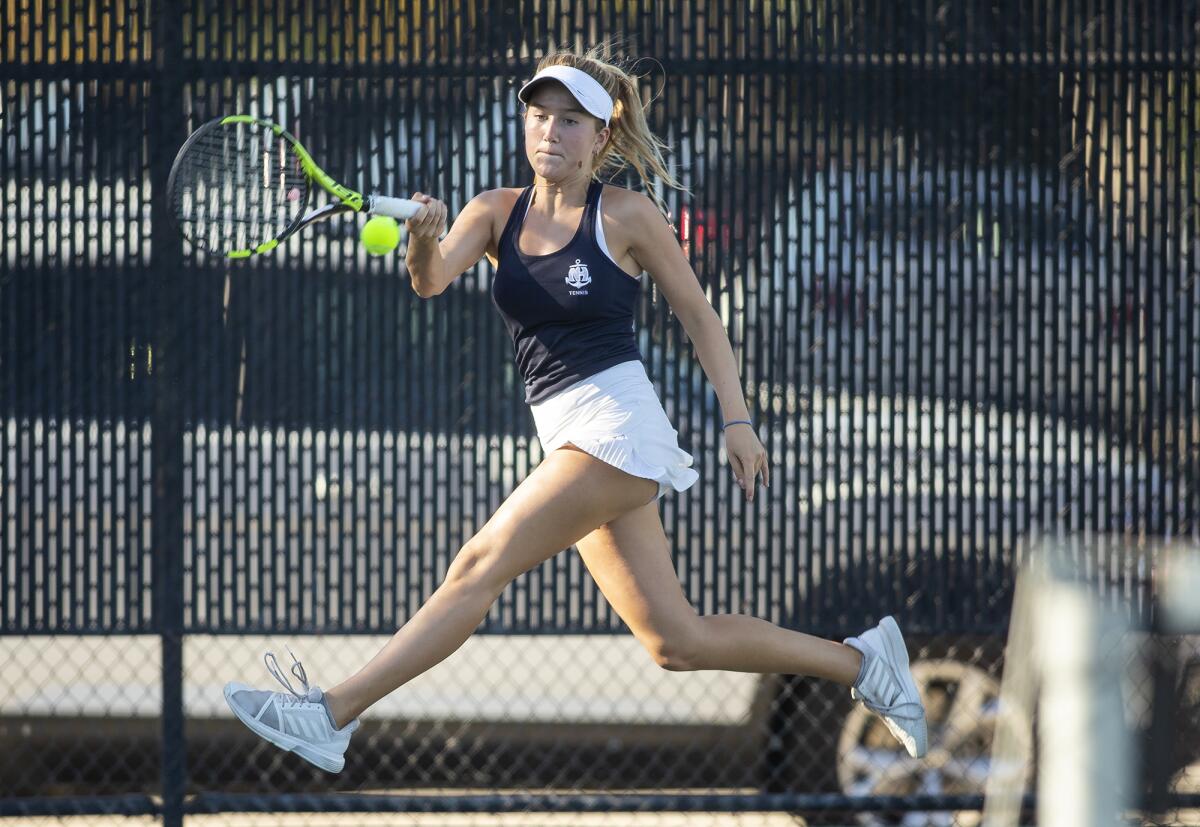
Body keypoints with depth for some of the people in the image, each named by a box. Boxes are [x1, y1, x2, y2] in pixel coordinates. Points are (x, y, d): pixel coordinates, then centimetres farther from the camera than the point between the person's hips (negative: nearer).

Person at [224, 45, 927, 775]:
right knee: (678, 642, 7)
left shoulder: (627, 216, -4)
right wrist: (423, 240, -31)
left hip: (617, 421, -7)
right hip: (567, 434, 7)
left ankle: (334, 715, -14)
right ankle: (860, 662, 21)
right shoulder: (497, 213, 9)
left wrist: (737, 421, -1)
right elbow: (432, 281, -8)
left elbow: (700, 315, 4)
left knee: (481, 566, -15)